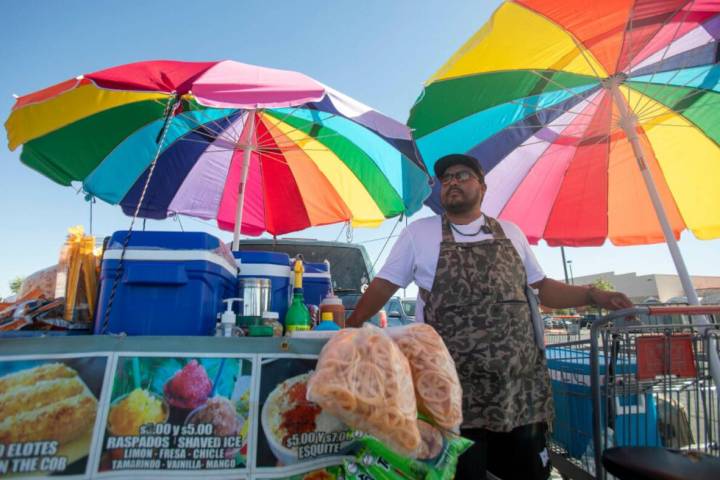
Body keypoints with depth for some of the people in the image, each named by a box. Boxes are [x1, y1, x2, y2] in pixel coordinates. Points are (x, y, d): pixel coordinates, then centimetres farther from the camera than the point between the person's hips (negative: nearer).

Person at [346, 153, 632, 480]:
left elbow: (540, 287, 17)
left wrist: (594, 296, 5)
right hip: (455, 386, -3)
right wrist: (353, 325, -4)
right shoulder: (418, 233, 2)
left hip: (521, 381, 4)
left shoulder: (510, 233, 11)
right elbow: (386, 284, 3)